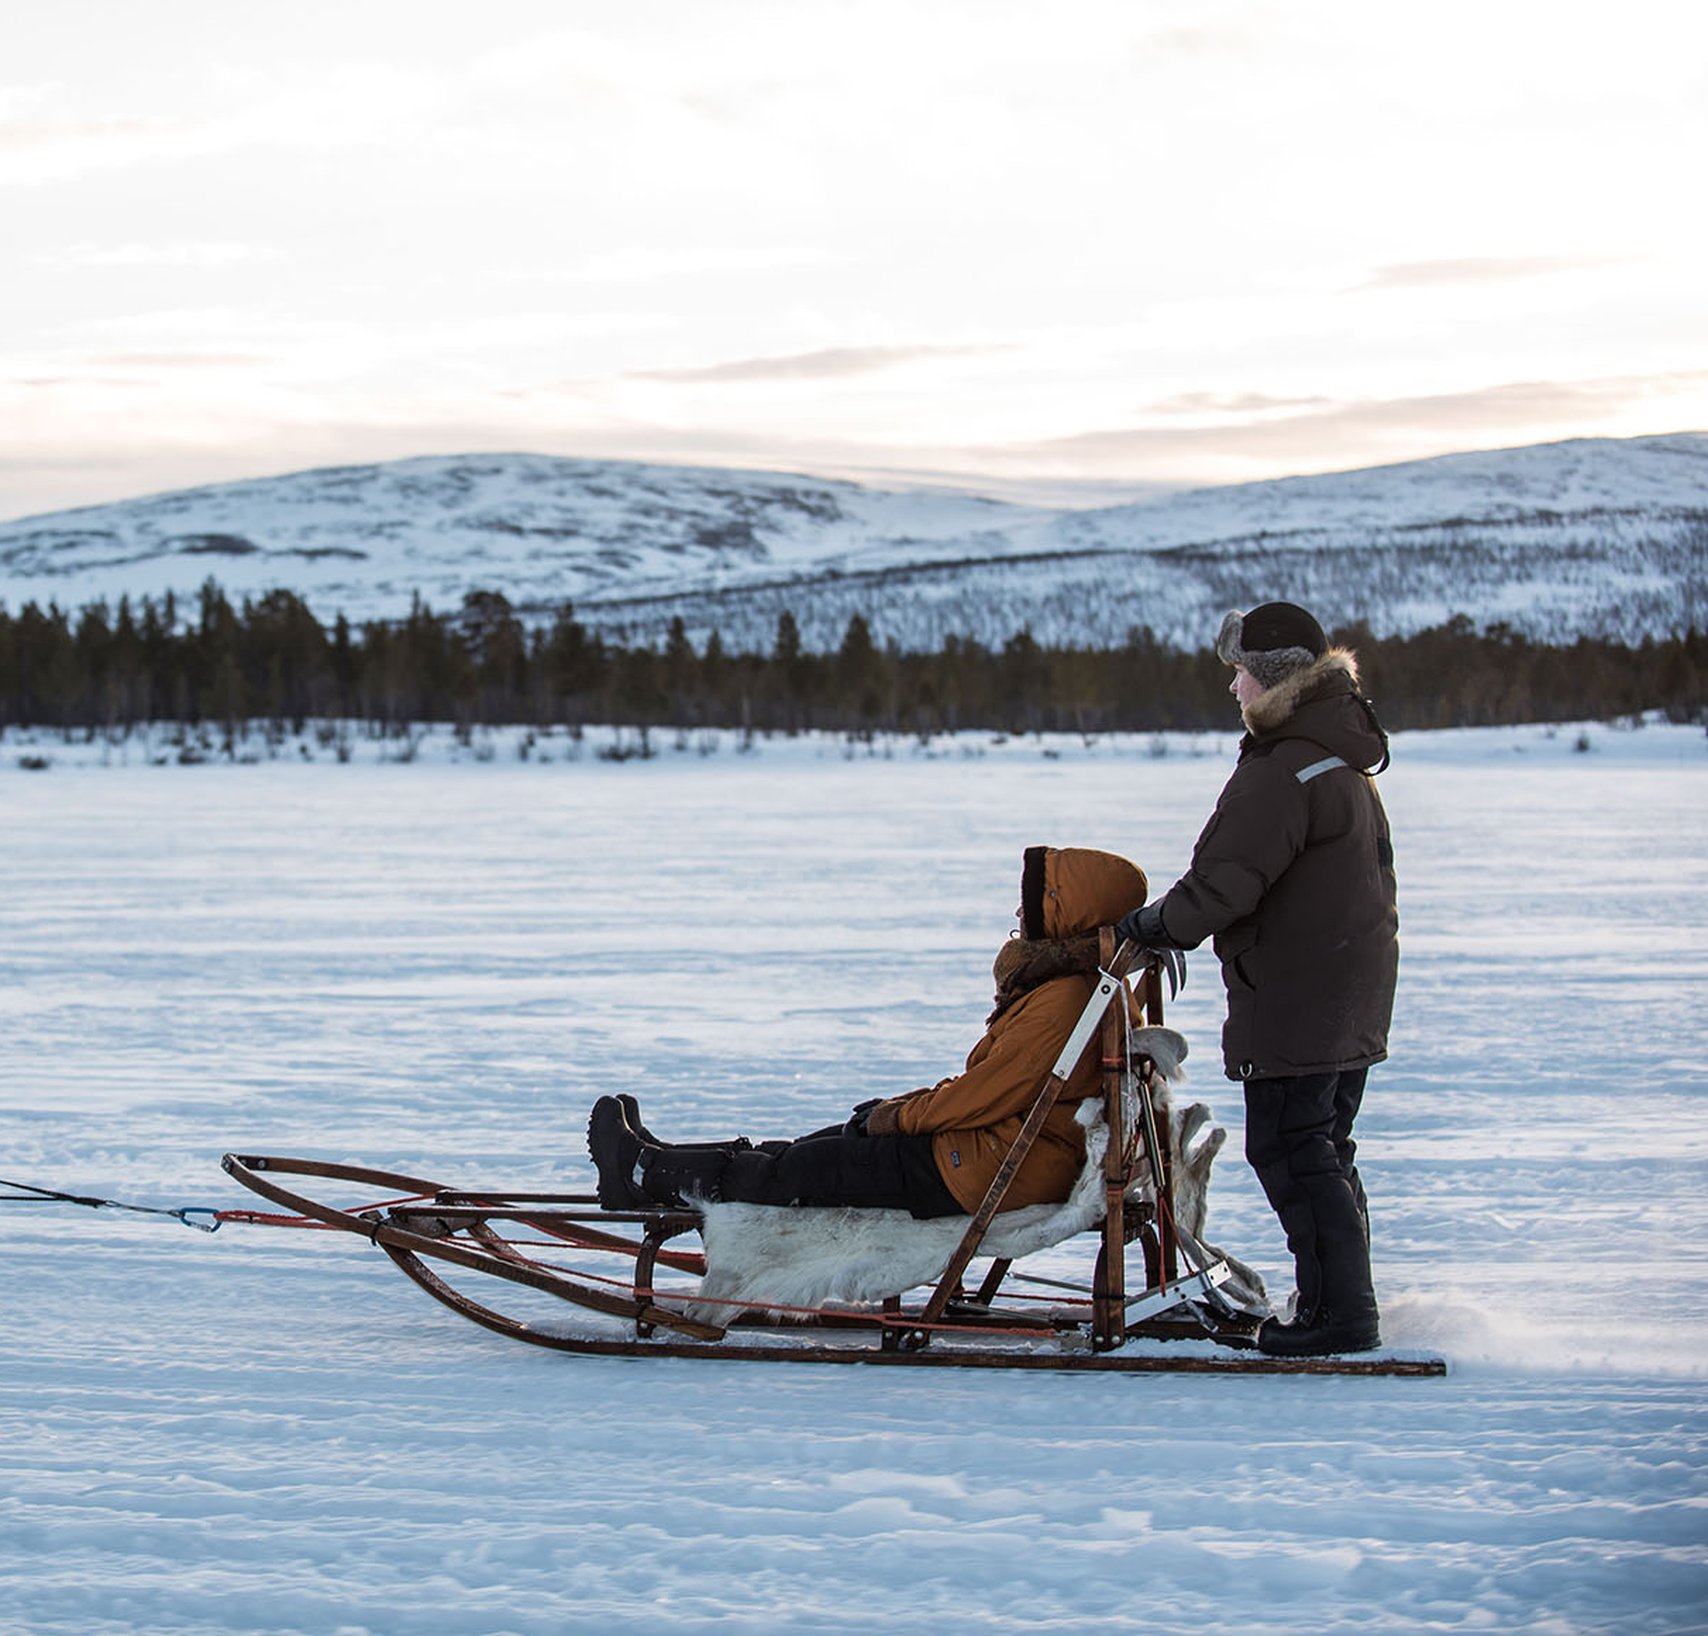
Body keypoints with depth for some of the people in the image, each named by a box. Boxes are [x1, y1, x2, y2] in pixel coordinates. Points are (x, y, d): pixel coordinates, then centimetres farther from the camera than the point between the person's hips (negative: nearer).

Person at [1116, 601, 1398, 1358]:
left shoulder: (1282, 773, -19)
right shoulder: (1344, 765, 15)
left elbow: (1227, 881, -23)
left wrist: (1154, 927, -8)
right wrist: (1172, 926, 16)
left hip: (1295, 1002, -10)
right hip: (1350, 1000, 10)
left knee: (1290, 1149, -5)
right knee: (1321, 1148, 17)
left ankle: (1338, 1311, -4)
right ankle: (1343, 1303, 22)